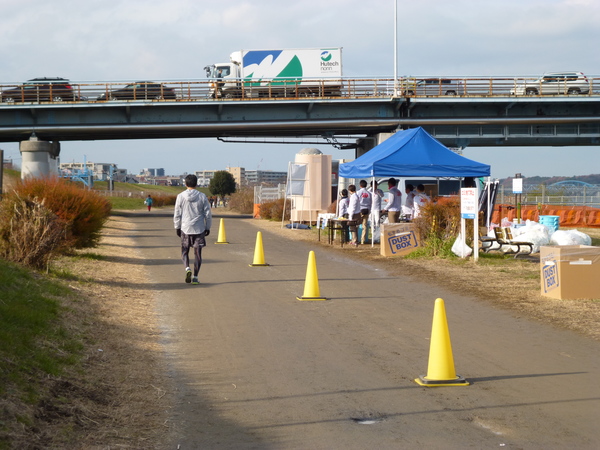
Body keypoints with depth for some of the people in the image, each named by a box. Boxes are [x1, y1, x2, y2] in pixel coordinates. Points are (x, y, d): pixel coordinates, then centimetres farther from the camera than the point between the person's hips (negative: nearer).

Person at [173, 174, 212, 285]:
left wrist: (177, 227, 12)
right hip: (199, 229, 0)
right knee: (197, 254, 6)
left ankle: (187, 268, -11)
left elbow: (177, 214, 1)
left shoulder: (180, 196, -3)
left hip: (185, 229, 0)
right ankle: (195, 277, 4)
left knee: (185, 252, 14)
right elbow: (208, 214, 2)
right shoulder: (202, 197, -2)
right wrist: (208, 227, 13)